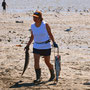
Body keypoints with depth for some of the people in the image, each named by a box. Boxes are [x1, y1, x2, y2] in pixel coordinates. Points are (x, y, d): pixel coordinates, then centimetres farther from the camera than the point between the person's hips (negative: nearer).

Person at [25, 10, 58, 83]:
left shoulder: (45, 25, -13)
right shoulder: (32, 26, -1)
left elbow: (50, 34, -5)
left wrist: (54, 42, -16)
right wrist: (28, 45, 13)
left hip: (46, 46, -3)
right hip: (36, 46, 3)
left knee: (47, 62, 9)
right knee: (36, 62, -12)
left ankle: (52, 75, 34)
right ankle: (38, 78, -8)